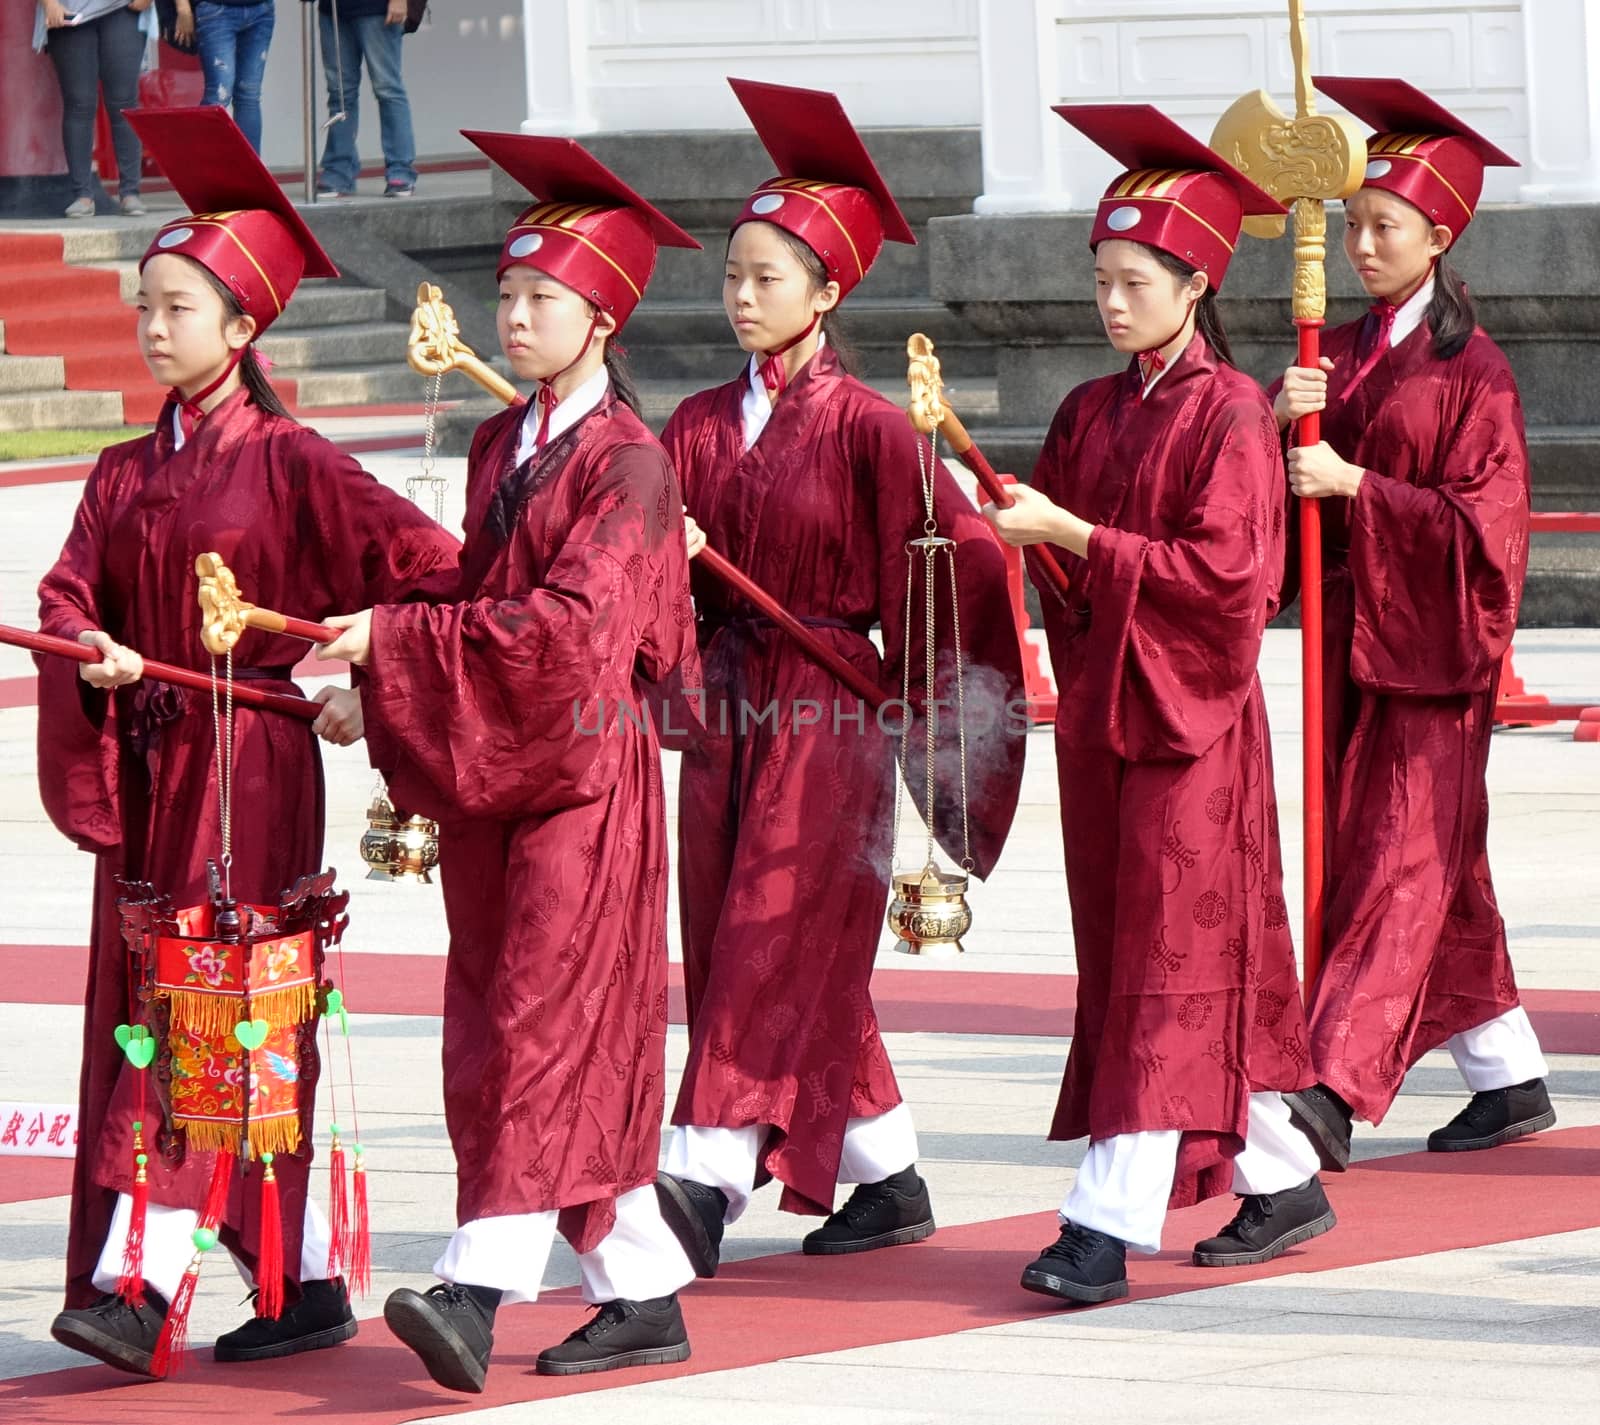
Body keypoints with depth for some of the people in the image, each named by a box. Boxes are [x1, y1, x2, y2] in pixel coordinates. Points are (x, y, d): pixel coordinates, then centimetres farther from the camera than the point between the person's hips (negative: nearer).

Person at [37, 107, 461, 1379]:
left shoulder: (289, 462, -5)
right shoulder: (125, 475, 13)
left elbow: (430, 567, -7)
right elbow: (70, 595, 1)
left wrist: (372, 693, -8)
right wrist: (91, 650, -20)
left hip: (251, 762, -7)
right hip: (144, 769, 7)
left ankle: (140, 1281, -19)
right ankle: (308, 1285, 13)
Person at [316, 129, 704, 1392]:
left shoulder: (628, 463, -10)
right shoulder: (501, 448, 14)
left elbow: (572, 621, -22)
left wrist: (394, 638, -23)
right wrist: (423, 758, 9)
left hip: (586, 773, -8)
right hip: (484, 766, 8)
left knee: (548, 1018, -13)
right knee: (501, 1030, 7)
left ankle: (479, 1288, -23)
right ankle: (643, 1292, 13)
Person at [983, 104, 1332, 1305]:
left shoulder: (1229, 413, -9)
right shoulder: (1092, 414, 12)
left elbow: (1223, 570, -17)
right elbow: (1059, 552, 14)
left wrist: (1074, 536, -20)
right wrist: (1000, 521, -6)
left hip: (1190, 711, -8)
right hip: (1100, 704, 8)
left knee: (1172, 968, -9)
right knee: (1131, 958, 11)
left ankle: (1110, 1225, -15)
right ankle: (1282, 1179, 23)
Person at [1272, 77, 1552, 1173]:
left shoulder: (1471, 370, -8)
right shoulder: (1343, 357, 13)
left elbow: (1480, 520, -14)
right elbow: (1276, 489, 7)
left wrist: (1353, 486, -20)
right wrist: (1281, 423, -13)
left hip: (1432, 645, -7)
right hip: (1352, 637, 8)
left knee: (1401, 864, -12)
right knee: (1438, 875, 12)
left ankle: (1335, 1092, -22)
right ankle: (1511, 1082, 21)